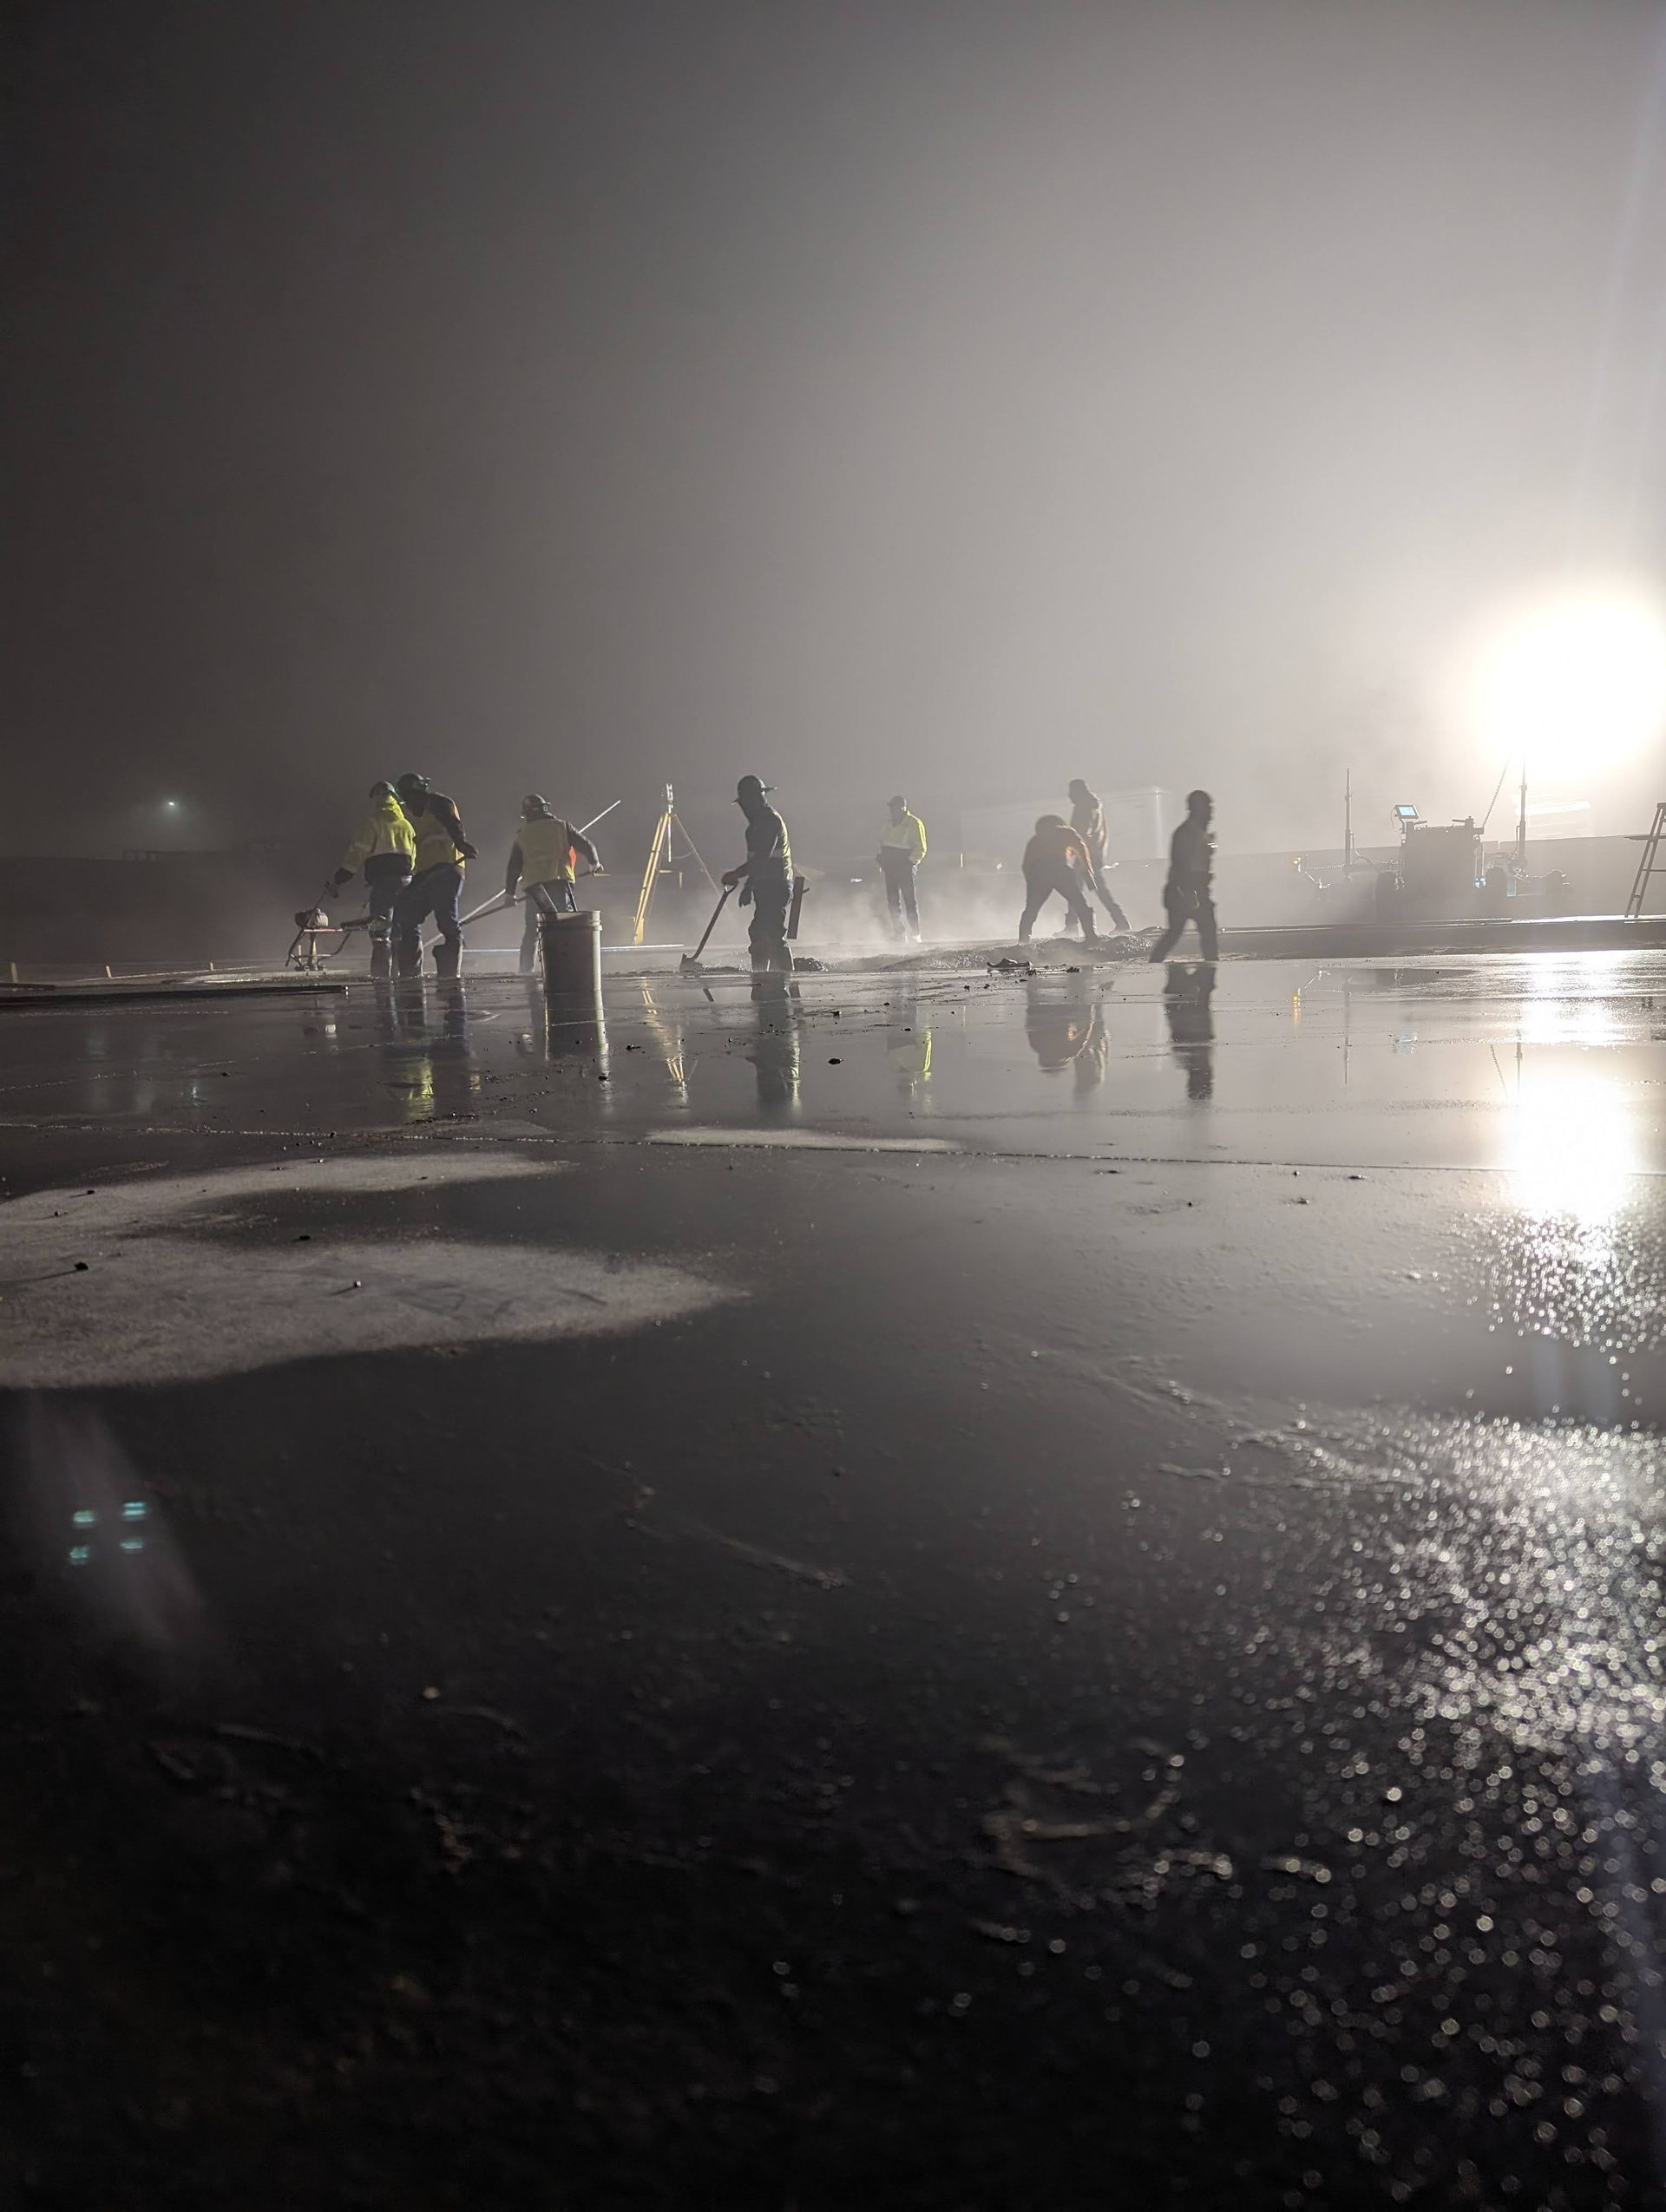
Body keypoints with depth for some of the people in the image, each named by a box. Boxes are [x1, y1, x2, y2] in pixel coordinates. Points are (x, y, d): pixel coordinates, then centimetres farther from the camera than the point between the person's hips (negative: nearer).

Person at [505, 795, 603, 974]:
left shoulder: (522, 836, 14)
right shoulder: (561, 826, 10)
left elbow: (513, 866, 13)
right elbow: (584, 844, 6)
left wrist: (509, 891, 20)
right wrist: (595, 863, 20)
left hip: (534, 886, 2)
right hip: (559, 880, -2)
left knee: (532, 929, 10)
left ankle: (525, 970, 9)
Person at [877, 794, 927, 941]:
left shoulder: (914, 824, -8)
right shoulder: (889, 824, 14)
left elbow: (920, 849, -9)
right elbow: (882, 843, 23)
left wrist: (909, 863, -17)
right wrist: (881, 861, 12)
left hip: (905, 867, -7)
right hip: (890, 867, 7)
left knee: (909, 900, -6)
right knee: (892, 901, 4)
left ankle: (916, 934, -2)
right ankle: (900, 933, 10)